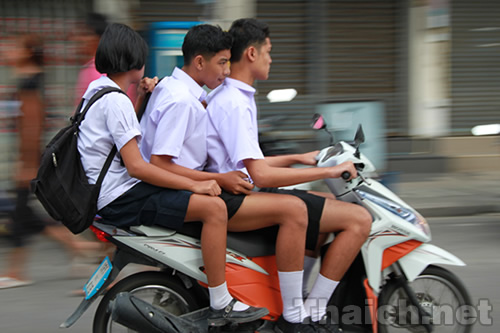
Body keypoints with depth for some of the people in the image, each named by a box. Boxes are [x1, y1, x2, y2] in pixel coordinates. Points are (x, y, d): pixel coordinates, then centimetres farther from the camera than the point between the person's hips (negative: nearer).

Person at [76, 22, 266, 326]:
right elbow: (136, 167, -22)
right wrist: (194, 185, -20)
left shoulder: (98, 89, 15)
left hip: (109, 193, 11)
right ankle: (220, 306, -19)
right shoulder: (115, 101, -17)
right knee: (214, 206, -22)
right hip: (121, 198, -11)